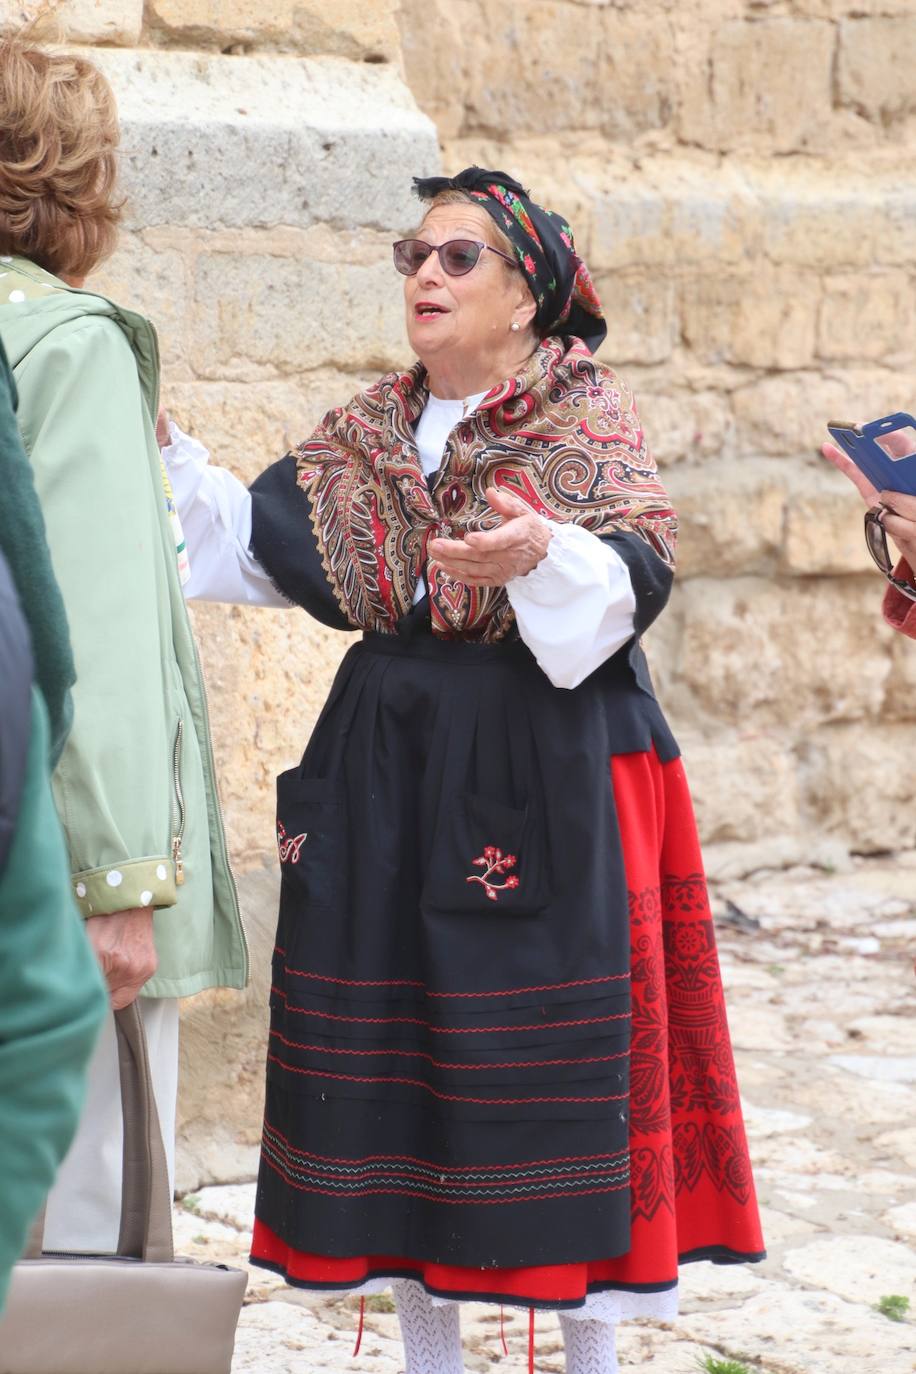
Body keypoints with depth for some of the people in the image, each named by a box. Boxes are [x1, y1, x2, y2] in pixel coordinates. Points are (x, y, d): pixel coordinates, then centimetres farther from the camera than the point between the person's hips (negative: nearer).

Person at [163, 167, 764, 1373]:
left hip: (546, 775, -5)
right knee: (390, 1052, 7)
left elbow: (634, 577, -18)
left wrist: (543, 552, -37)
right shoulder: (369, 431, 11)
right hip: (386, 770, 5)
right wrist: (166, 458, -2)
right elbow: (264, 542, 7)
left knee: (554, 1051, -3)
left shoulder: (589, 417, -5)